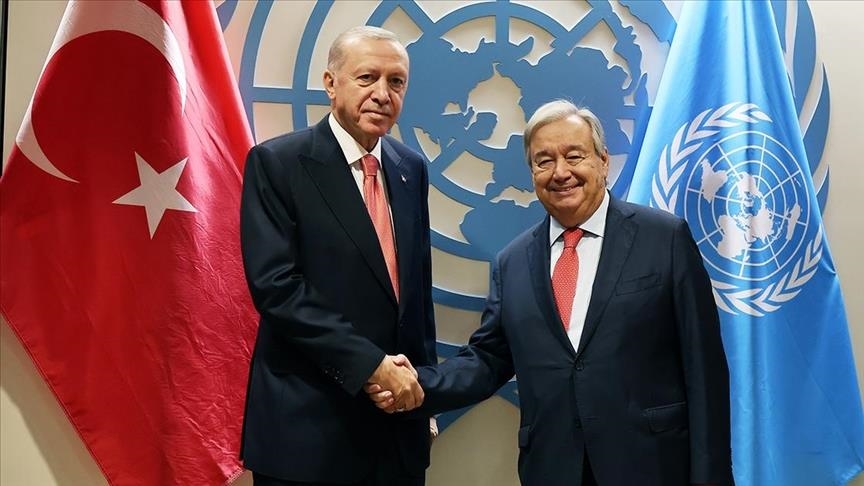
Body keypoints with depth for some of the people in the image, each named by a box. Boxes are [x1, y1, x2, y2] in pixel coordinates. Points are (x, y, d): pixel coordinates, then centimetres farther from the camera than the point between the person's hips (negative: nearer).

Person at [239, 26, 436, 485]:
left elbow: (418, 283, 12)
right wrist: (369, 363, -19)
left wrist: (421, 380, 8)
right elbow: (274, 285, -17)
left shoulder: (411, 169, 7)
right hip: (308, 421, -5)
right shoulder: (276, 162, -9)